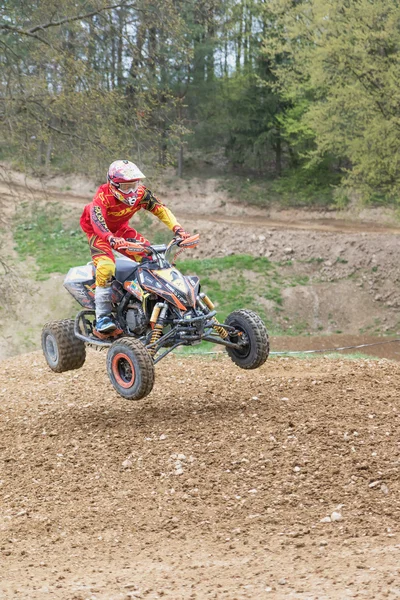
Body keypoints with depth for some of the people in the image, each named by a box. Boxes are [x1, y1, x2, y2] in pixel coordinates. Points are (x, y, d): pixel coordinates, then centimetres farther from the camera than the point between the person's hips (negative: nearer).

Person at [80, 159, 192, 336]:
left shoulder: (141, 193, -18)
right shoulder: (103, 195, -34)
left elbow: (161, 209, -14)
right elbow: (96, 220, -48)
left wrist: (178, 229, -30)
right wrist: (111, 239, -66)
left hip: (121, 229, 6)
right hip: (98, 231, -6)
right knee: (106, 267, -30)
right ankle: (102, 318, -27)